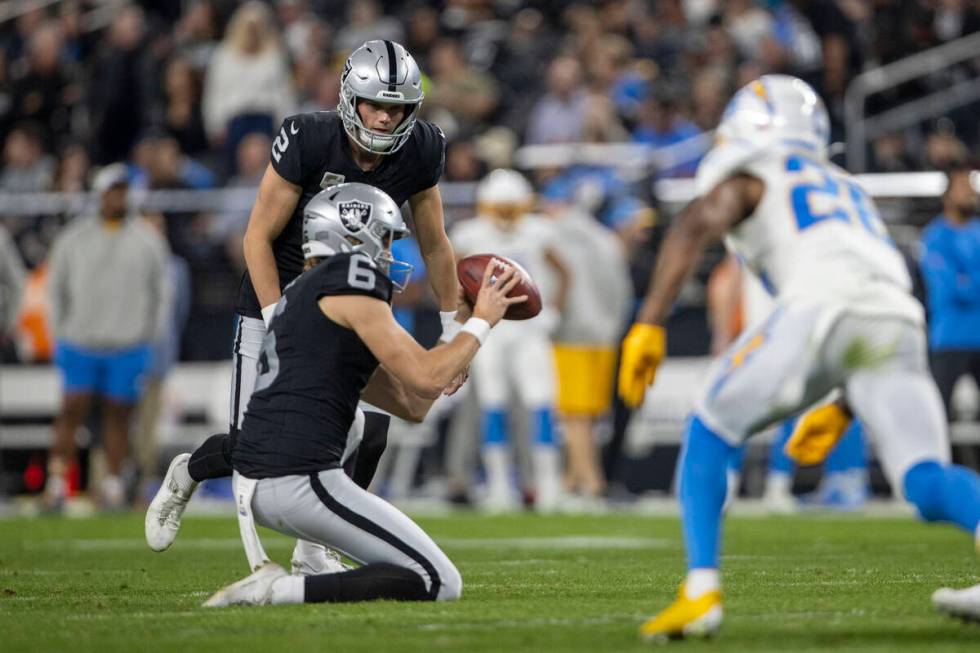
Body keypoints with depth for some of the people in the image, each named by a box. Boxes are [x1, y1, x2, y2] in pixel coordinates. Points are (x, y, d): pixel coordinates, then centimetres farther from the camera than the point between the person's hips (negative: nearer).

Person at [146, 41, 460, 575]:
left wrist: (452, 330, 9)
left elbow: (434, 246, 5)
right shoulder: (308, 141, -23)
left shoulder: (418, 154, -10)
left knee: (369, 430, -15)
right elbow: (259, 238, -15)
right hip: (279, 297, -3)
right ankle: (188, 473, 30)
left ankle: (313, 548, 8)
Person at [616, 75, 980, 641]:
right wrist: (844, 408, 40)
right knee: (927, 483, -4)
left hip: (823, 308, -5)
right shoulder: (848, 191, 40)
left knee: (709, 434, 14)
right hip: (898, 326, 5)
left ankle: (701, 592, 1)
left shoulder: (750, 177, 23)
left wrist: (649, 325, -5)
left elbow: (695, 226, 1)